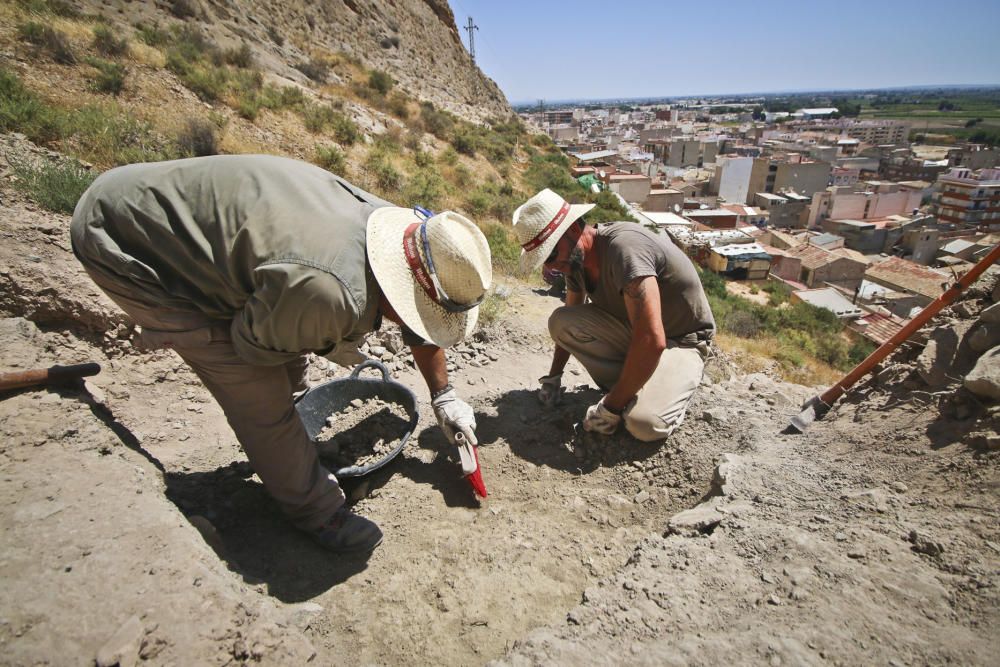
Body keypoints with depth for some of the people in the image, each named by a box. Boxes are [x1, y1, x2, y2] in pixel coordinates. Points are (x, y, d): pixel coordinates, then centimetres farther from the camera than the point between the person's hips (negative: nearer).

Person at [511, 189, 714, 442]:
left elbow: (652, 342, -37)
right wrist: (553, 377, 10)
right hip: (633, 333, 7)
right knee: (560, 320, -15)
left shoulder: (623, 247, -31)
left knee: (644, 423, -31)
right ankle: (624, 388, -3)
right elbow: (570, 325, 13)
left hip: (681, 342, -7)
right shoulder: (575, 259, -4)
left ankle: (673, 389, 2)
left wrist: (611, 407, -29)